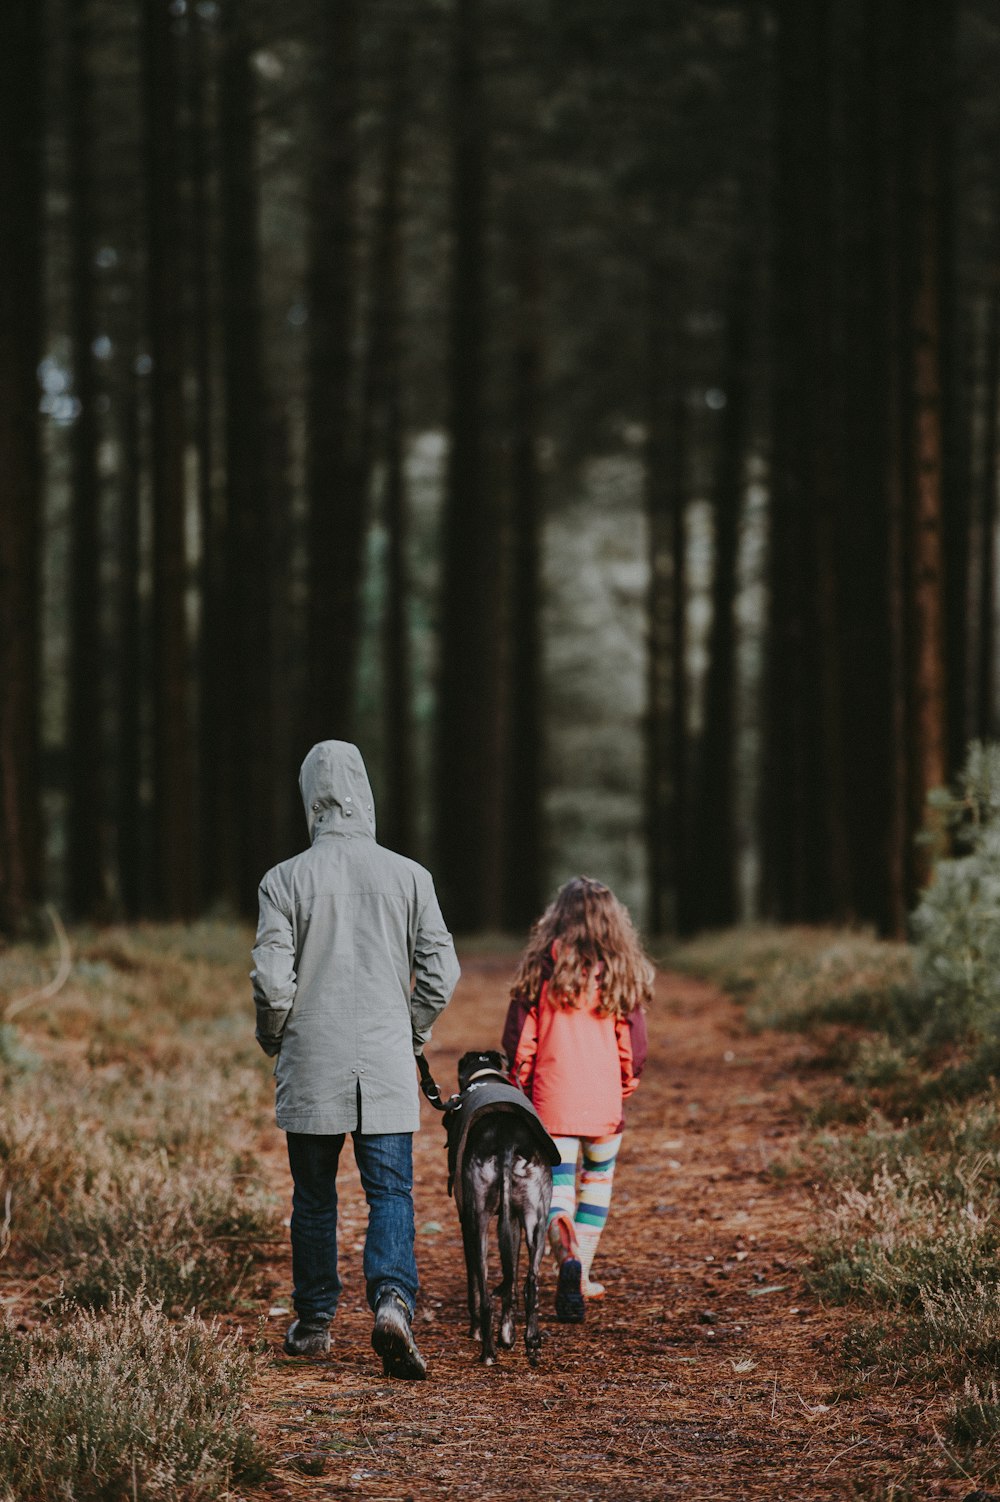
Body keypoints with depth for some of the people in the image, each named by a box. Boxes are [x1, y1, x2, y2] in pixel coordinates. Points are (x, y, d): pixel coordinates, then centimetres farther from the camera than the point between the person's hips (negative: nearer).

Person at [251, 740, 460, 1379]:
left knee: (314, 1195, 12)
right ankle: (392, 1299, -21)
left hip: (311, 1064, 0)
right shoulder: (410, 876, -1)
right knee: (391, 1191, 1)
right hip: (387, 1064, 0)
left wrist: (274, 1038, 10)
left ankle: (315, 1321, 20)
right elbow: (441, 972, -2)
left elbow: (272, 980, -9)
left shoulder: (286, 881, -5)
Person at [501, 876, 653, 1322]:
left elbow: (517, 1038, 0)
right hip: (604, 1100, 1)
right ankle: (582, 1276, 18)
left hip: (551, 1099, -1)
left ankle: (568, 1255, -30)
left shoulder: (541, 968, -3)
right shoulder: (620, 972, -1)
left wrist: (520, 1083, 14)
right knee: (597, 1180, 20)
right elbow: (633, 1045, 3)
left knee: (557, 1185, 0)